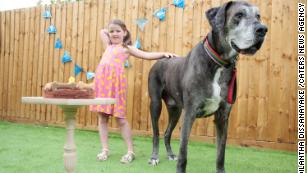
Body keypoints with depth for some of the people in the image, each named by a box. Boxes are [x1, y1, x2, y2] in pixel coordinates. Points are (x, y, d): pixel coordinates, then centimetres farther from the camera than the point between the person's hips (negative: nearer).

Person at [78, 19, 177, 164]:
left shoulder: (126, 48, 11)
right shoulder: (109, 46, 25)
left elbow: (146, 55, 5)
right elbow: (102, 31, 41)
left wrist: (164, 54, -4)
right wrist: (108, 33, 29)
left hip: (116, 81, -5)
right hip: (101, 80, 5)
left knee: (120, 117, -4)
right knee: (102, 117, 5)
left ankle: (130, 151, 5)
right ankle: (105, 149, 14)